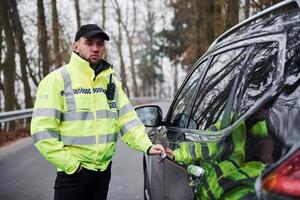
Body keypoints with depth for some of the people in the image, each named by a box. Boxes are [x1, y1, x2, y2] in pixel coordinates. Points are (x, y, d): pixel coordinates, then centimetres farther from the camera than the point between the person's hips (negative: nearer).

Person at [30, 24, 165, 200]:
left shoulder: (111, 81, 10)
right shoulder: (58, 79, -9)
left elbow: (128, 120, 8)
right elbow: (42, 130, -15)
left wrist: (147, 146, -8)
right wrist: (70, 164, -16)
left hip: (104, 170, 5)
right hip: (72, 173, -5)